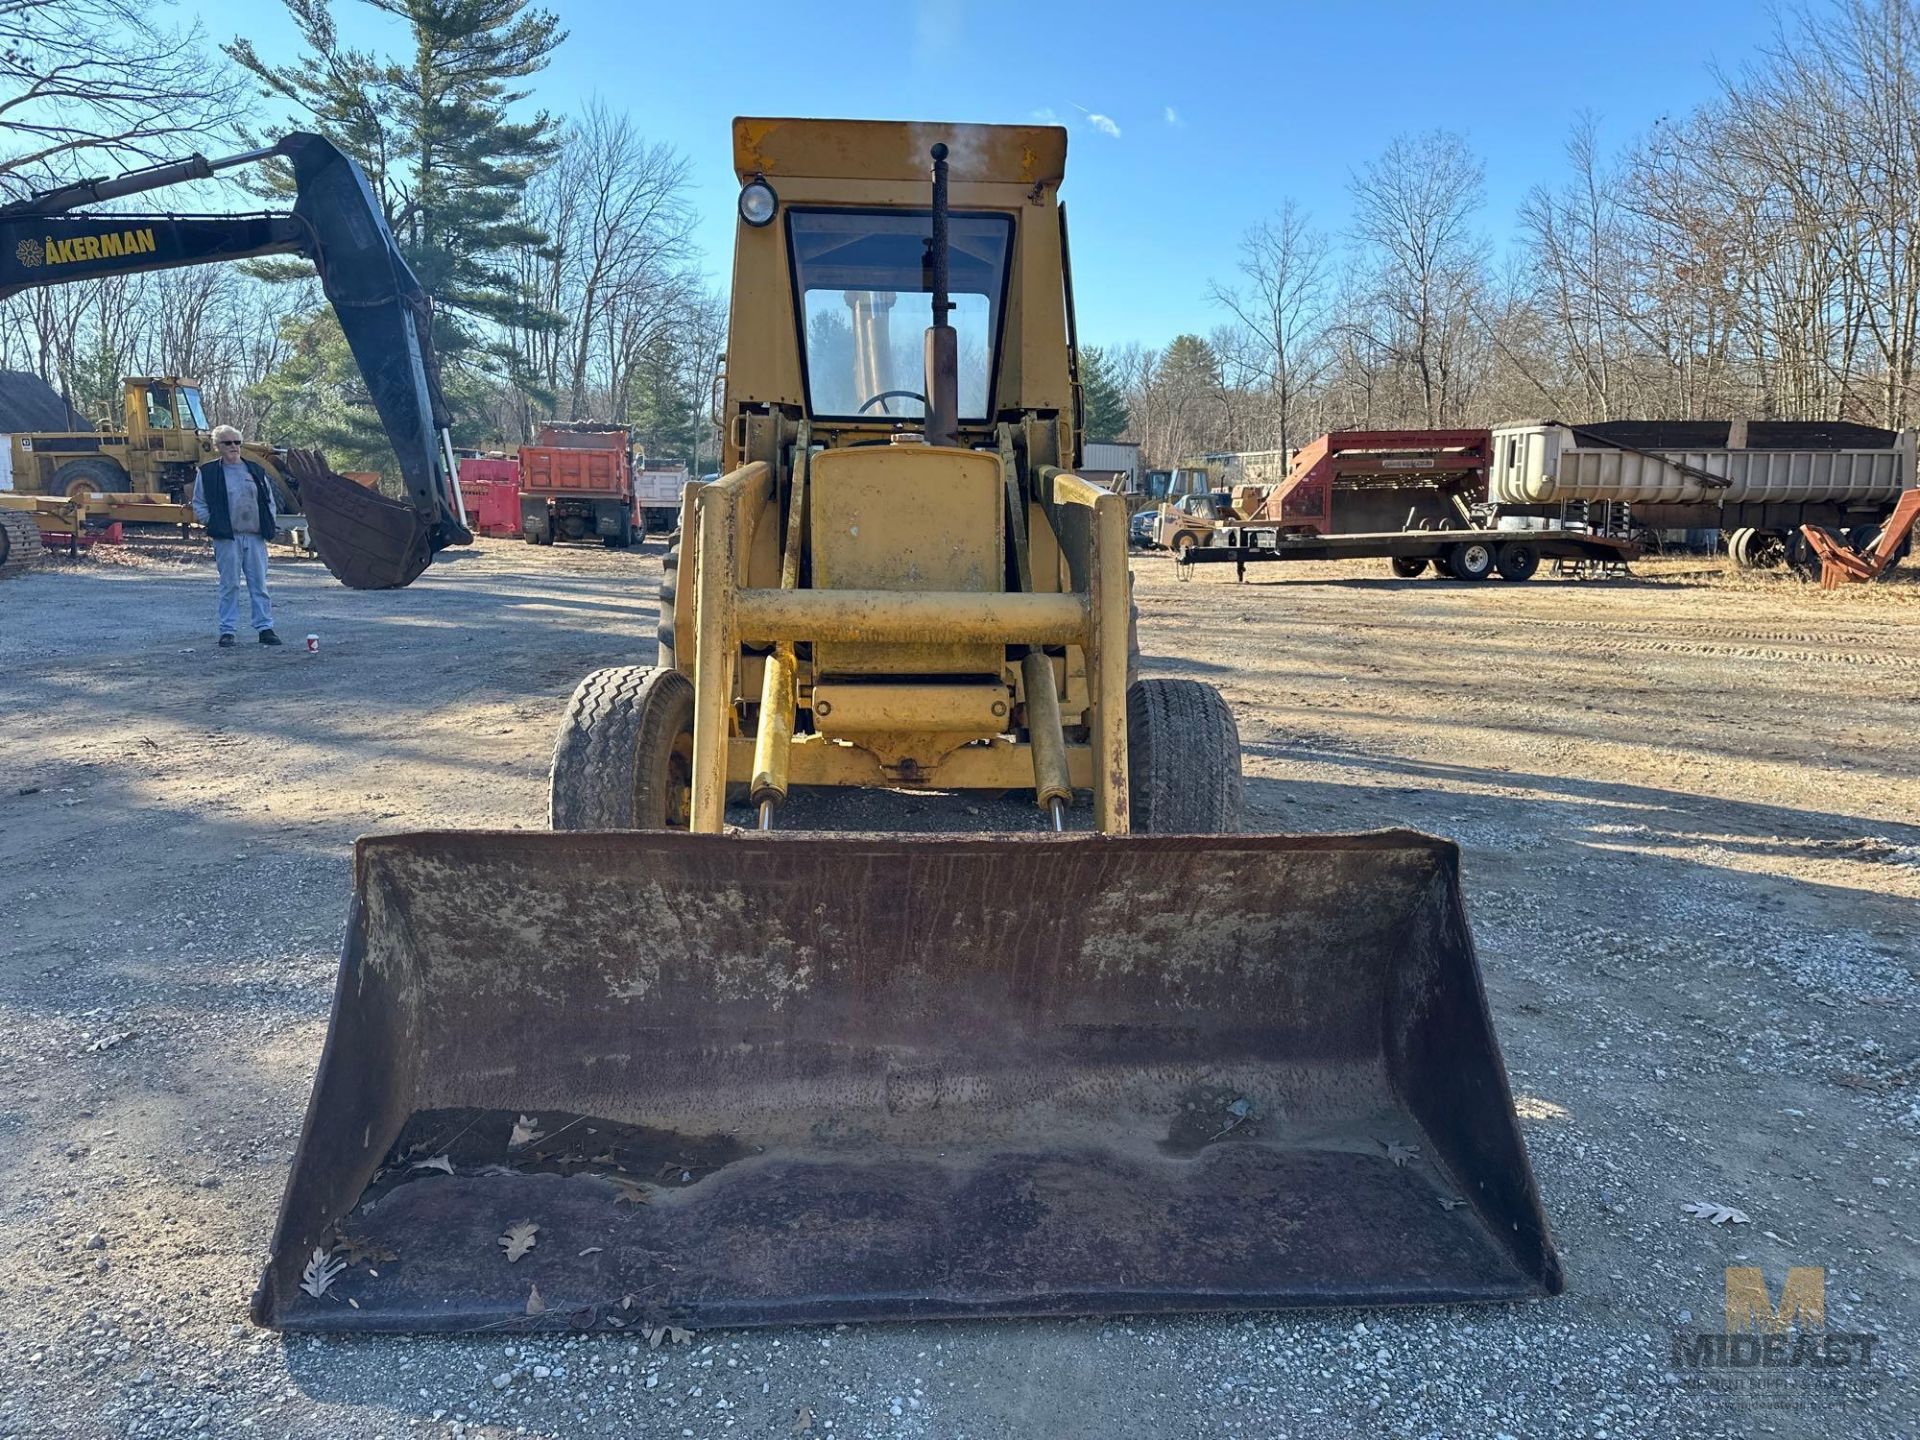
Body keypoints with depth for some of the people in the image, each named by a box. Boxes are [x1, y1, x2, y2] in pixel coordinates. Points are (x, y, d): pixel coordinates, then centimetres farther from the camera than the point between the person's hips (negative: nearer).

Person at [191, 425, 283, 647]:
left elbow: (269, 498, 16)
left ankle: (265, 628, 8)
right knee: (229, 585, 0)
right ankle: (227, 631, 7)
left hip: (255, 536, 2)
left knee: (259, 584, 4)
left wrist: (267, 524, 5)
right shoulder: (208, 472, 4)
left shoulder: (255, 469, 13)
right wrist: (213, 524, -6)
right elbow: (199, 505, 6)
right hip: (226, 538, -2)